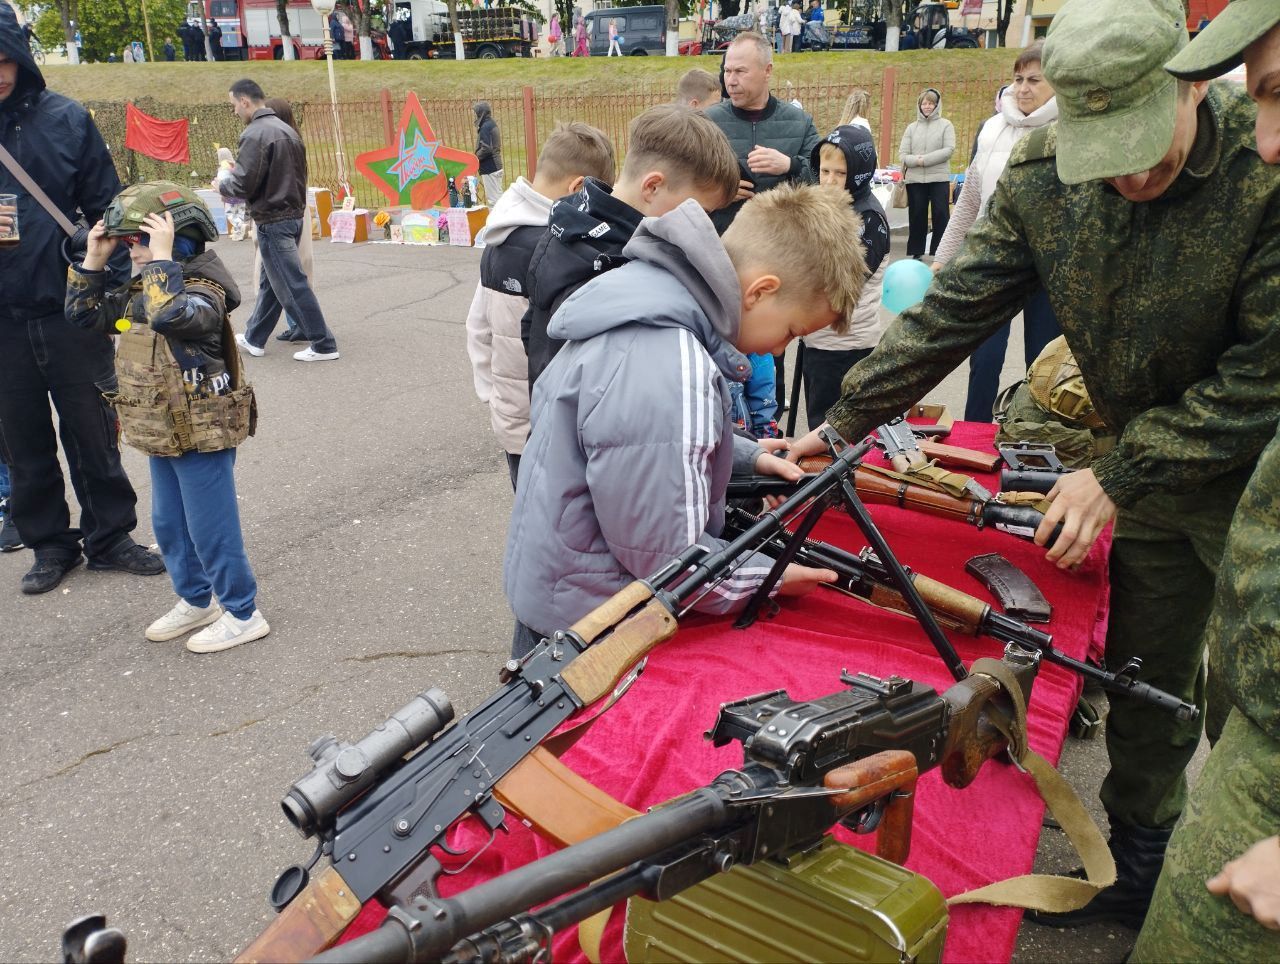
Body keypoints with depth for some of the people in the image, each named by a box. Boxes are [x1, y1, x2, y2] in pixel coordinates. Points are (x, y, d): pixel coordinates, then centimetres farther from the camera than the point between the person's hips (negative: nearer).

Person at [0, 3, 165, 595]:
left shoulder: (65, 119, -1)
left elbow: (104, 208, 4)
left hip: (71, 309, -1)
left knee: (92, 432, 10)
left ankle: (109, 535, 25)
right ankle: (48, 543, 27)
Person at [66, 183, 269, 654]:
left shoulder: (203, 291, -20)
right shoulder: (142, 292, 7)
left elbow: (169, 315, -42)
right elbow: (86, 314, 15)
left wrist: (162, 258, -35)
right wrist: (93, 259, 5)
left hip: (202, 437, -9)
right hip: (161, 436, 10)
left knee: (212, 529, 1)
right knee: (168, 525, 20)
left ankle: (242, 614, 16)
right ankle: (196, 601, 37)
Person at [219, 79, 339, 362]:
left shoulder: (255, 134, -16)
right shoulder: (287, 129, 11)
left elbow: (243, 184, -20)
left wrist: (222, 183, 2)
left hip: (272, 221, -9)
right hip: (294, 215, 9)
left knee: (292, 285, -4)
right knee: (270, 281, 17)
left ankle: (323, 346, -2)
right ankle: (253, 339, 29)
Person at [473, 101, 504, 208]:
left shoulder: (485, 127, -15)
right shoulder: (493, 124, 12)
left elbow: (486, 149, -23)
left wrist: (476, 157, -8)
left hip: (489, 168, -10)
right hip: (497, 166, 10)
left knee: (493, 200, -5)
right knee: (498, 196, 16)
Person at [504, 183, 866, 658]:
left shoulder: (653, 292, -1)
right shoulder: (668, 377, -33)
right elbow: (667, 556, -26)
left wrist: (748, 456, 7)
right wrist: (772, 576, -12)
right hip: (589, 629, -9)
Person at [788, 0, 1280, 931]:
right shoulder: (1042, 173, -12)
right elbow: (953, 309, -7)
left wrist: (1118, 478, -22)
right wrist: (843, 423, -9)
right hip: (1155, 469, 4)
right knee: (1144, 678, 15)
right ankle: (1136, 868, 36)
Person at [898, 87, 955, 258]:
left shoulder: (945, 125, 4)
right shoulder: (911, 127, 11)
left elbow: (949, 150, -7)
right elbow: (902, 155, 4)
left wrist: (925, 159, -14)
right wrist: (916, 160, -16)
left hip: (939, 178, -2)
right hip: (915, 179, 2)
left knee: (941, 215, -3)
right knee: (916, 215, 5)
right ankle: (916, 252, 13)